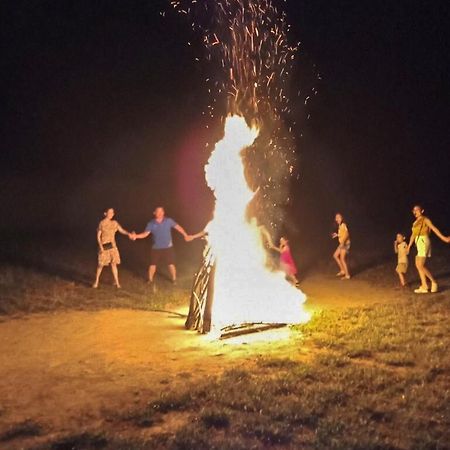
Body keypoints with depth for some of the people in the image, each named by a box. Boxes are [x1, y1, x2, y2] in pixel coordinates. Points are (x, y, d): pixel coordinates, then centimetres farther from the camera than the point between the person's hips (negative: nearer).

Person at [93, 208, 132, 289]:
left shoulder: (115, 223, 4)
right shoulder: (102, 223, -9)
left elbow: (122, 230, 0)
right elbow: (98, 236, -7)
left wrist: (128, 233, -20)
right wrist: (101, 246, -15)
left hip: (112, 245, 4)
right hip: (104, 246, -4)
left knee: (114, 263, 3)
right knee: (101, 264, 3)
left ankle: (117, 282, 8)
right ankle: (97, 281, 21)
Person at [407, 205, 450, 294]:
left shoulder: (425, 219, -3)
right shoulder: (415, 223, 18)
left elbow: (434, 229, -13)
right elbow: (413, 235, 22)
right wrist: (409, 246, 21)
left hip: (423, 242, -8)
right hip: (419, 244, 8)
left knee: (421, 266, -15)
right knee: (418, 265, 3)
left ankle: (433, 282, -5)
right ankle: (424, 286, 5)